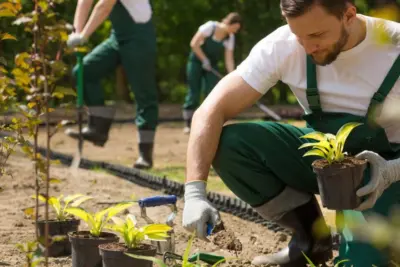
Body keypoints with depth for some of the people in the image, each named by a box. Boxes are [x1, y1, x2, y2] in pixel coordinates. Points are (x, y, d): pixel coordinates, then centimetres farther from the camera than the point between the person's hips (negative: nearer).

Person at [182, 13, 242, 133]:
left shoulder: (230, 37, -6)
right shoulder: (210, 27, -20)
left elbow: (229, 59, -8)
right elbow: (194, 43, -19)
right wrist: (204, 60, -21)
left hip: (211, 65, 4)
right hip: (196, 61, -4)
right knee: (194, 93, -6)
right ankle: (188, 124, 2)